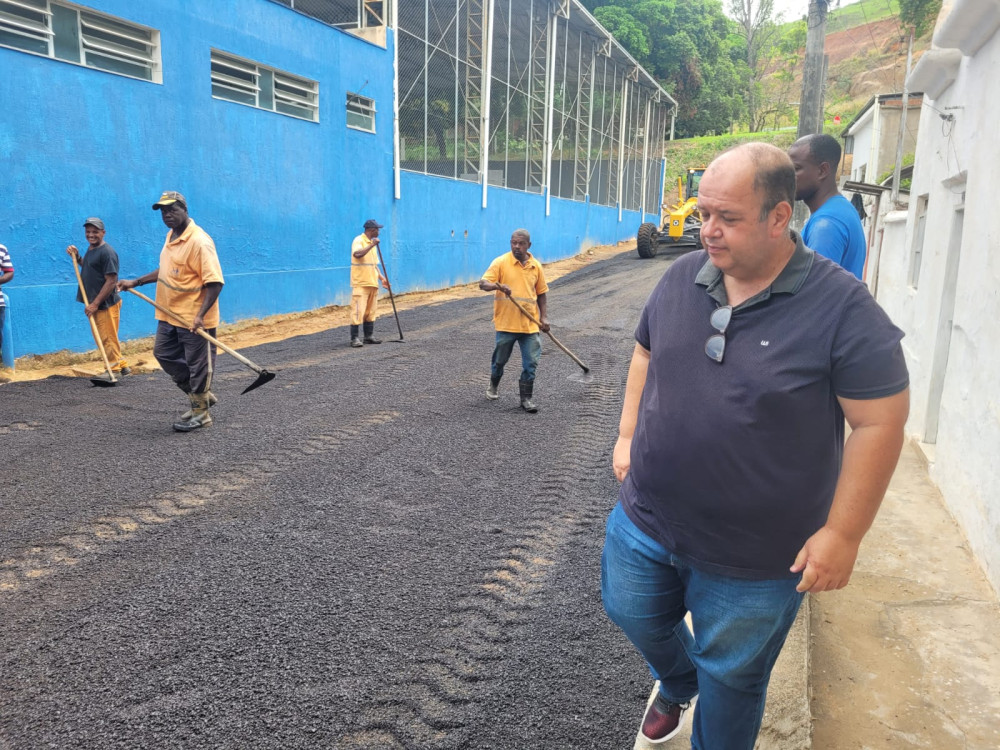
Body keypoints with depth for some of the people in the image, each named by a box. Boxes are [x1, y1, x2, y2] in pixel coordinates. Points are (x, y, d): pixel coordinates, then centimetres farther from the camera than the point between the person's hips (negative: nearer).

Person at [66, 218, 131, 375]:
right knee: (103, 339, 16)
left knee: (108, 339, -4)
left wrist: (95, 304, -21)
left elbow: (111, 281, -20)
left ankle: (114, 371, 5)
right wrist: (77, 257, 13)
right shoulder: (90, 249, 13)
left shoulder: (107, 252, -15)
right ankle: (122, 366, 27)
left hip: (107, 305, -10)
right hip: (95, 304, 10)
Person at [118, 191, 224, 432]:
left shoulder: (199, 241, -19)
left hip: (194, 319, -10)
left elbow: (215, 282, -24)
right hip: (169, 314, 10)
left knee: (197, 364, 1)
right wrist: (136, 282, 19)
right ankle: (201, 395, 29)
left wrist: (200, 315, -30)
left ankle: (200, 414, 16)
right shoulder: (171, 236, 11)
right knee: (163, 354, 17)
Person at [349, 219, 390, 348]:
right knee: (358, 311, -8)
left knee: (370, 311, 11)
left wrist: (382, 278, 13)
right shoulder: (359, 240, -9)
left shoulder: (372, 243, 17)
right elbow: (357, 254, -30)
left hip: (372, 283, 9)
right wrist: (371, 245, -28)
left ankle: (369, 336, 18)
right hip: (360, 283, -9)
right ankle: (354, 338, -4)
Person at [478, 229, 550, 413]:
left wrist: (543, 317, 3)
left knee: (531, 363, 0)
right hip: (506, 323, -2)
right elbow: (483, 283, -13)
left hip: (530, 324, 2)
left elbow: (541, 293, 13)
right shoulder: (501, 262, -6)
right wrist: (497, 285, -34)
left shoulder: (536, 266, 5)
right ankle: (494, 385, 40)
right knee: (500, 359, 13)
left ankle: (527, 398, 12)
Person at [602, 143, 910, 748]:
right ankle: (678, 687, 59)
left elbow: (879, 423, -17)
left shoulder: (841, 307, -20)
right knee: (633, 613, 26)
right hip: (646, 519, 6)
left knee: (730, 678, 16)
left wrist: (843, 534, -16)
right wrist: (628, 437, 8)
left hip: (755, 560, -5)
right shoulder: (682, 277, -3)